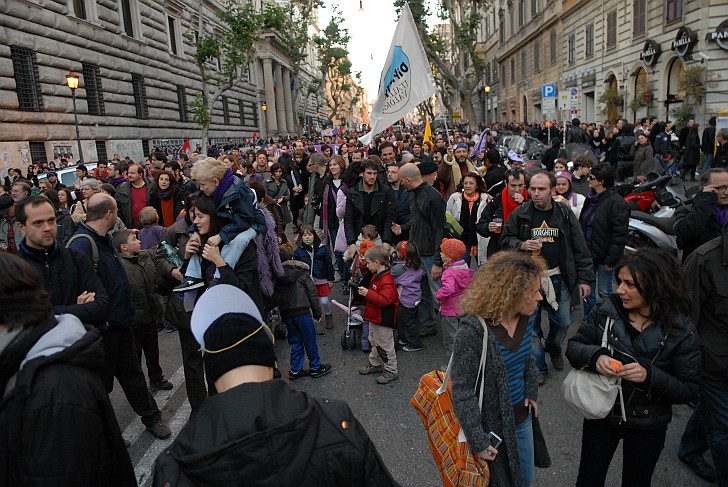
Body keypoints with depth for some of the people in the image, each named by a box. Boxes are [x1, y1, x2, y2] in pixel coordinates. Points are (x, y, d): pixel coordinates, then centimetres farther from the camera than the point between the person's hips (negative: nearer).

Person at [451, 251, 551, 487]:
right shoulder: (473, 331, -29)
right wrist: (478, 441, -21)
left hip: (522, 416, 7)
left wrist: (531, 393, 4)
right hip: (492, 423, -7)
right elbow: (462, 392, -24)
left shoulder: (524, 320, -6)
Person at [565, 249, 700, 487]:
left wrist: (650, 376, -30)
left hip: (647, 427, -1)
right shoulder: (607, 311, -13)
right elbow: (573, 346, -7)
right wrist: (595, 355, -28)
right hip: (601, 416, 1)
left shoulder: (681, 331, -16)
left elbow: (689, 389, -13)